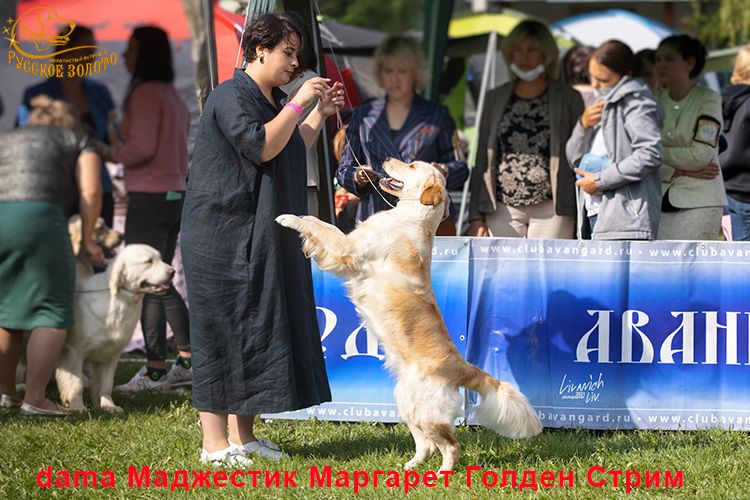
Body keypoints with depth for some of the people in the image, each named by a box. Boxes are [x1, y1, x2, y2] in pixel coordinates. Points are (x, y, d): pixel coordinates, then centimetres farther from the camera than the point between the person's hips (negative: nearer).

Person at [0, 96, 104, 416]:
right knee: (51, 310, 3)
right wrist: (88, 240, 13)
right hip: (36, 217, -5)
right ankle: (34, 398, -3)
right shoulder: (77, 141, 22)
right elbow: (90, 191, 6)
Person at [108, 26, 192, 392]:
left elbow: (142, 147, -19)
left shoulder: (145, 92, -12)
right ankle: (189, 360, 17)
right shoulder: (171, 94, 17)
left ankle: (155, 371, -3)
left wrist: (113, 151, -4)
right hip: (174, 194, 10)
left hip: (149, 198, -10)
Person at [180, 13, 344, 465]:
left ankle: (242, 435, 17)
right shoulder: (231, 97, -13)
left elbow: (294, 151, 26)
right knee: (225, 331, -7)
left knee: (256, 329, 10)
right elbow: (262, 146, -26)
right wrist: (298, 104, -20)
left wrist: (321, 114, 16)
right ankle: (215, 443, -4)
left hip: (264, 238, 10)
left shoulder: (272, 101, 16)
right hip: (225, 237, -10)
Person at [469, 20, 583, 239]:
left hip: (551, 210, -3)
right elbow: (482, 159, 14)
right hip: (502, 210, 3)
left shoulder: (568, 99, 5)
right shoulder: (495, 99, 14)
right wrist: (476, 216, 7)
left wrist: (580, 218, -4)